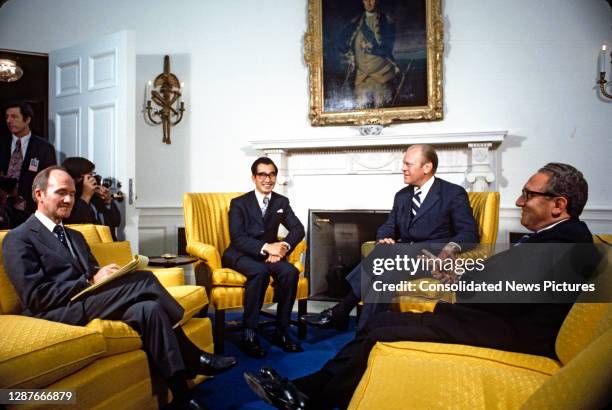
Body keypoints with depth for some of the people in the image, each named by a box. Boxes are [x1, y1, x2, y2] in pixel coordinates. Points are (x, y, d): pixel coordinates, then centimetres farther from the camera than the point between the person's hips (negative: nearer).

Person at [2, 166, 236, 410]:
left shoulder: (75, 236, 25)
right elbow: (35, 296, -11)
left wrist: (105, 277, -4)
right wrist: (91, 282, -18)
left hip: (86, 301, 7)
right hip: (56, 314, -7)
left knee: (147, 309, -25)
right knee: (144, 279, -26)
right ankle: (194, 358, -19)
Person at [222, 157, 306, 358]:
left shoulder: (282, 202, 10)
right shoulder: (239, 203, -2)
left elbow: (298, 228, 1)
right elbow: (237, 237, -14)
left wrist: (283, 247, -20)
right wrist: (266, 247, -28)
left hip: (270, 254, 4)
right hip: (241, 255, -3)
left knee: (290, 271, -27)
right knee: (260, 272, -35)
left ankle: (281, 331, -14)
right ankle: (249, 334, -24)